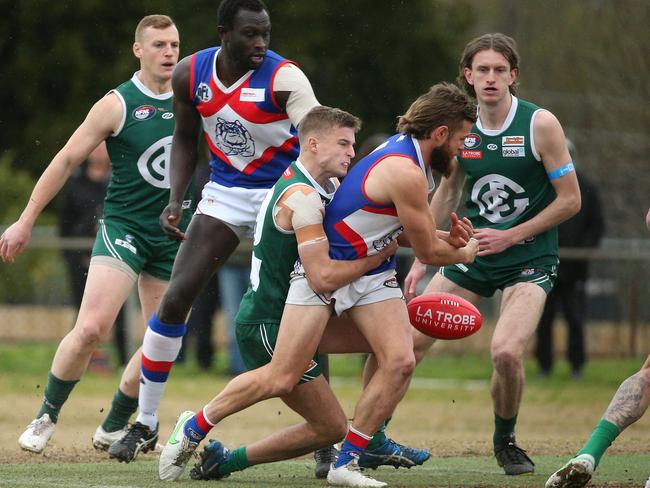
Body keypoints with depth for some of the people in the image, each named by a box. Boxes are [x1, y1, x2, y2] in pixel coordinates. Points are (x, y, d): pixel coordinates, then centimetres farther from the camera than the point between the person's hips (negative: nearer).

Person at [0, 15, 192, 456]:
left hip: (174, 238, 5)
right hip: (124, 226, -5)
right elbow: (67, 160, -3)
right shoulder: (117, 105, -7)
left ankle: (114, 427, 22)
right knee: (91, 328, -20)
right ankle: (47, 415, -1)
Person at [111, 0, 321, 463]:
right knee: (175, 299, -4)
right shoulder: (190, 74, -5)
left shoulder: (284, 77, -20)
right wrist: (176, 199, -1)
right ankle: (146, 423, 9)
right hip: (226, 195, 4)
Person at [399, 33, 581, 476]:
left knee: (506, 352, -25)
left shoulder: (540, 124, -12)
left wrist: (510, 236, -14)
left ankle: (505, 440, 4)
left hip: (530, 259, -4)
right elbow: (447, 193, 15)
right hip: (472, 253, 4)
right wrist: (421, 260, 11)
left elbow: (570, 200, -9)